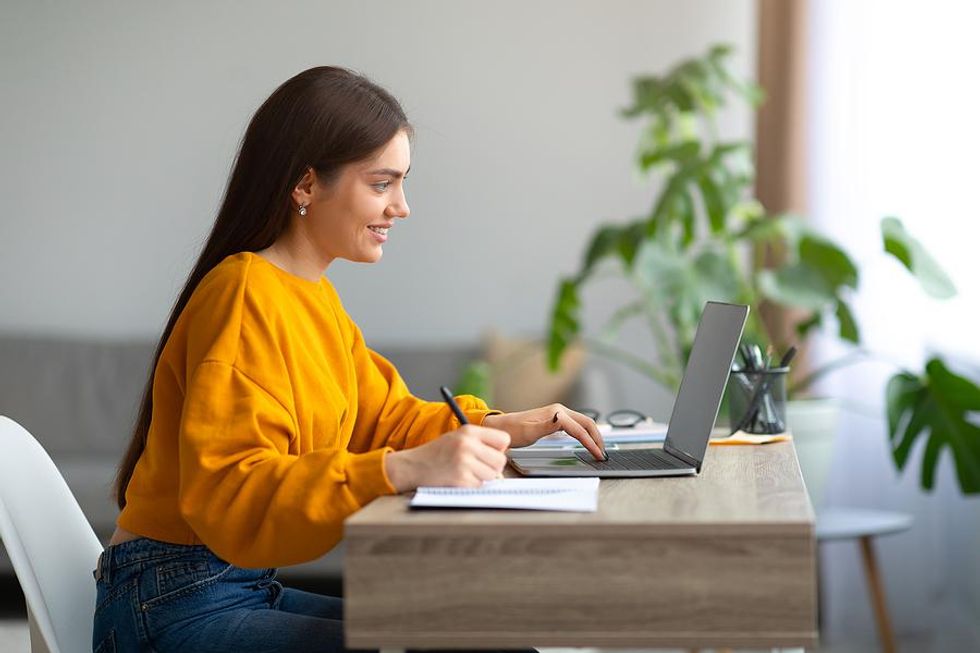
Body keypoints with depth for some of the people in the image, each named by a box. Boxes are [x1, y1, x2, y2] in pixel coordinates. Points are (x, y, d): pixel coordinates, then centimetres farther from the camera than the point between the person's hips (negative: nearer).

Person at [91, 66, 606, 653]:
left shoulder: (314, 296, 12)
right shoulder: (247, 296, -18)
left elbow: (380, 415, 18)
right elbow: (229, 494, -27)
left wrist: (500, 427, 1)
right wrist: (406, 468, -36)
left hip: (250, 591, 10)